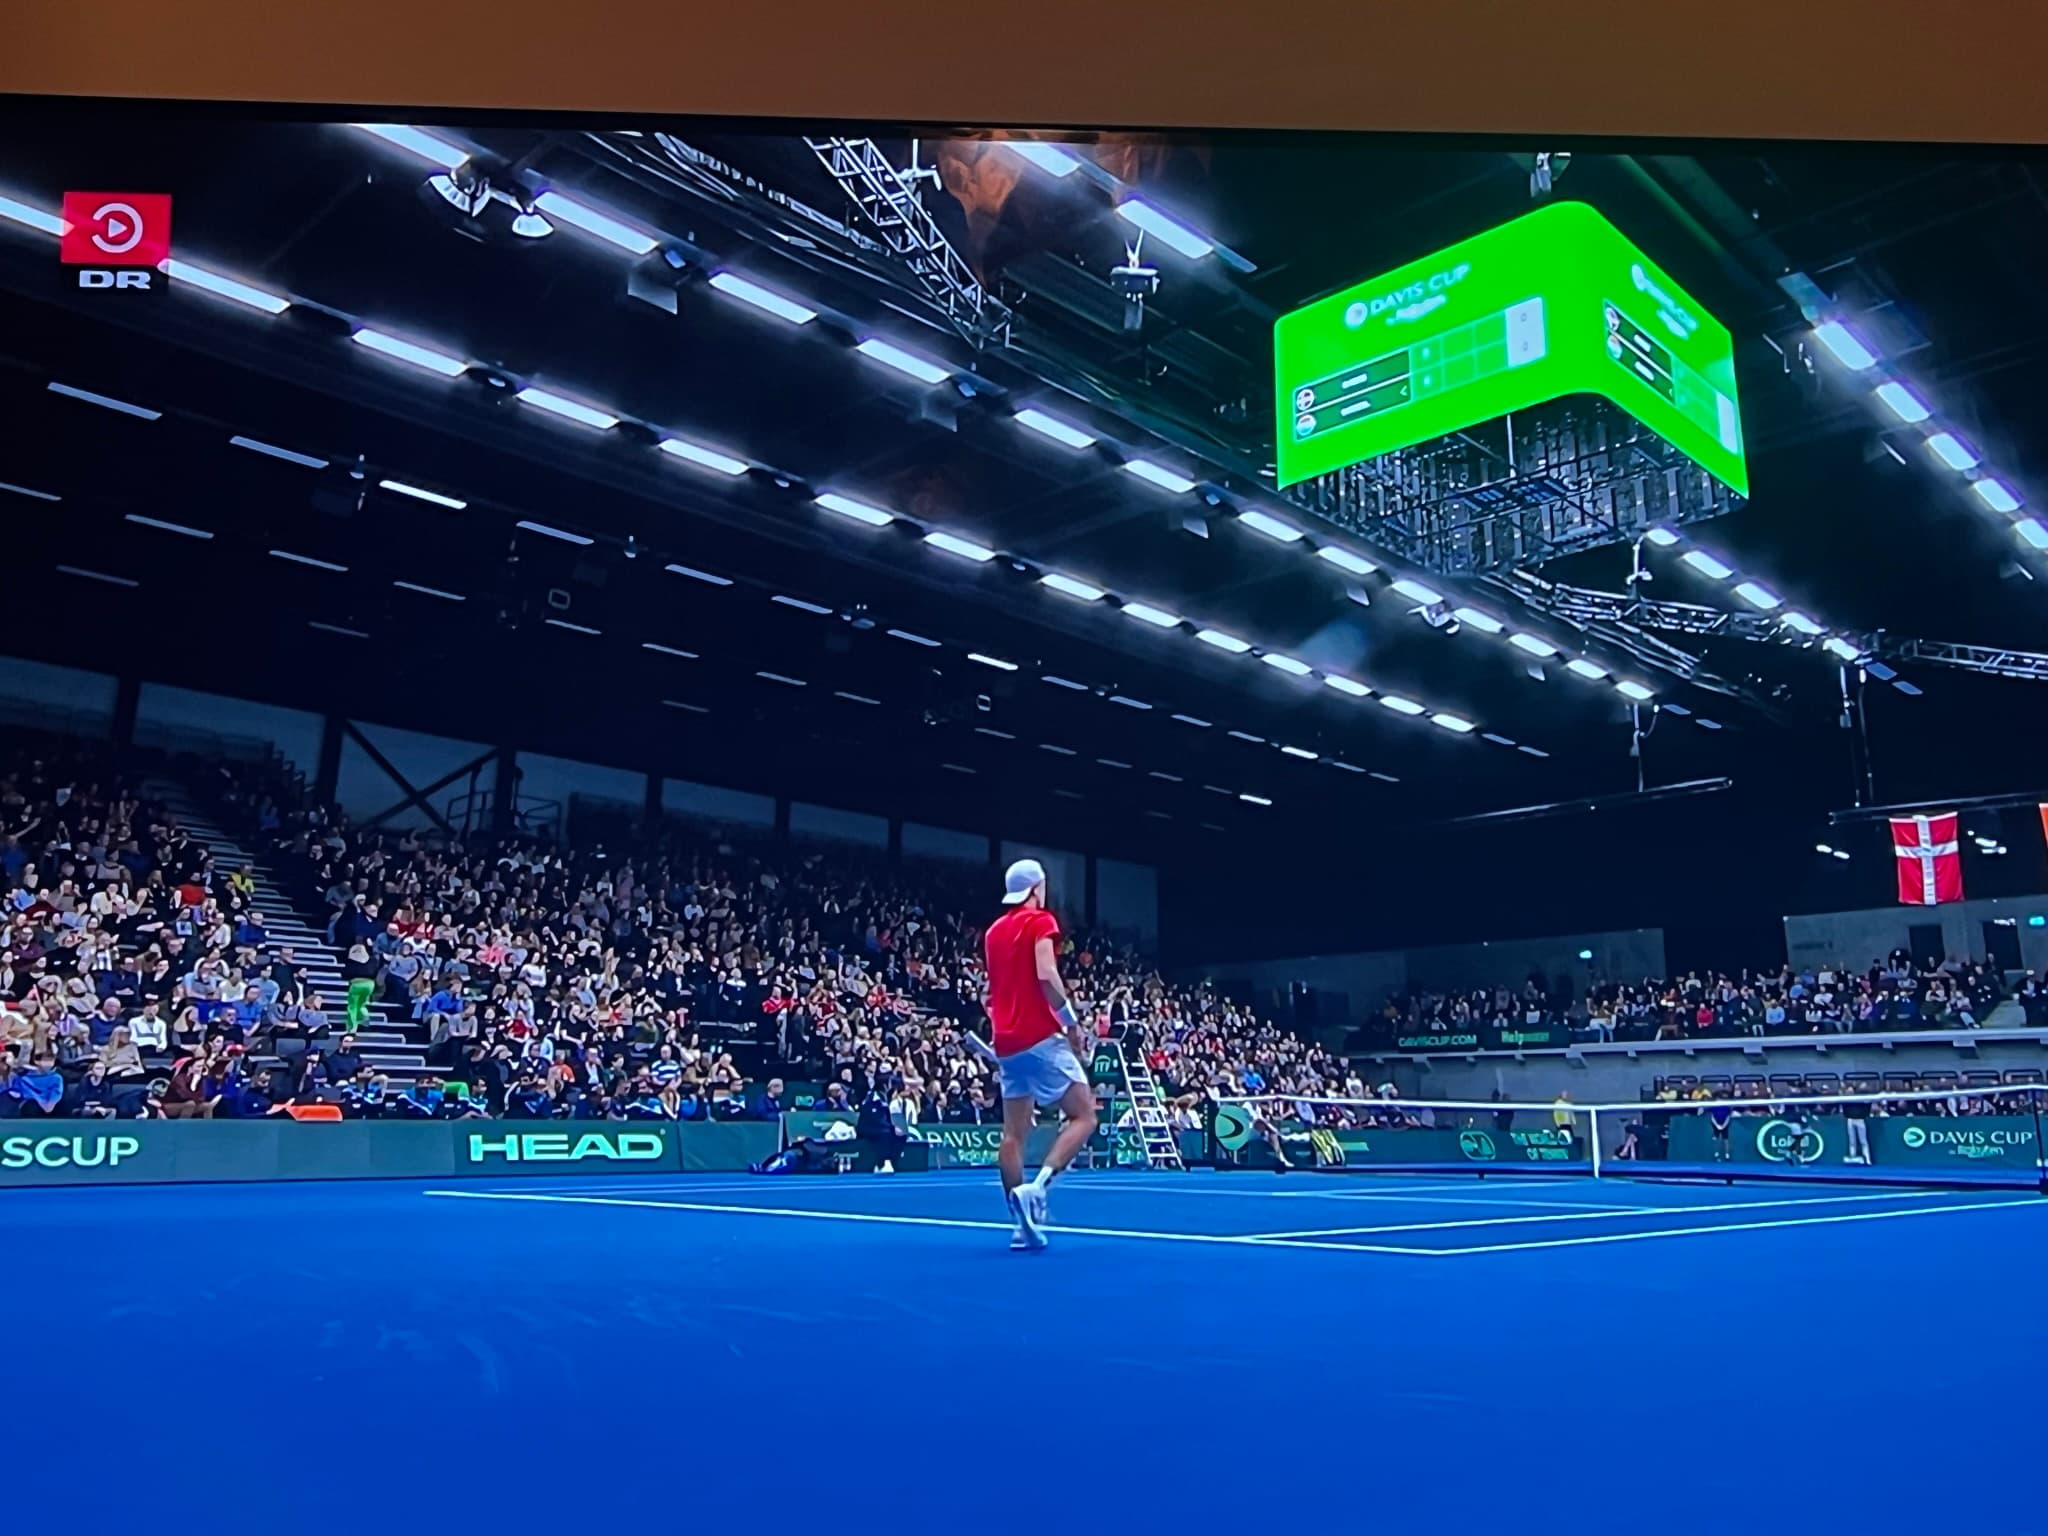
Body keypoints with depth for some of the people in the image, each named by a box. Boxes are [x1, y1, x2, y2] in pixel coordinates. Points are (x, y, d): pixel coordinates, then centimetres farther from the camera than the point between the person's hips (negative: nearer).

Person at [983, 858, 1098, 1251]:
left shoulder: (994, 930, 17)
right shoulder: (1041, 921, -5)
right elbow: (1046, 977, -17)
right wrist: (1073, 1024, -9)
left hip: (1005, 1042, 8)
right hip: (1040, 1038, -8)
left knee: (1014, 1132, 7)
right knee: (1084, 1116, -1)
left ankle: (1022, 1224, 6)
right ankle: (1035, 1188, -19)